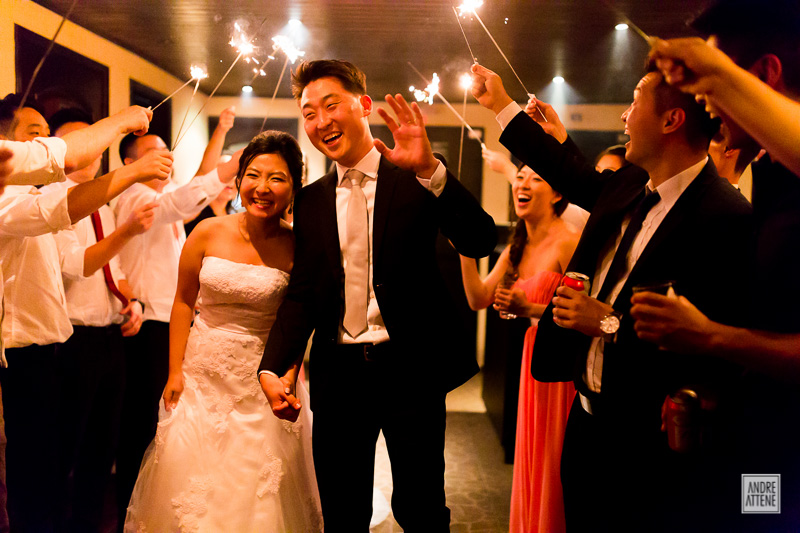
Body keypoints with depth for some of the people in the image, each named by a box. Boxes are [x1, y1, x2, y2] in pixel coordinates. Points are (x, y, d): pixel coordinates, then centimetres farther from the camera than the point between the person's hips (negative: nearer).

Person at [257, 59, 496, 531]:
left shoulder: (418, 179, -4)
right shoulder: (311, 200, 8)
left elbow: (480, 242, -17)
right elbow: (303, 293, 7)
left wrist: (431, 169, -30)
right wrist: (273, 369, -7)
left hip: (410, 368, -3)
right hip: (339, 373, 4)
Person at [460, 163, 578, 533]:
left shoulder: (569, 243, -15)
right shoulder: (517, 249, 10)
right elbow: (478, 299, 4)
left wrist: (529, 310, -26)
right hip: (533, 360, 7)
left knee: (554, 466, 4)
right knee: (530, 462, 16)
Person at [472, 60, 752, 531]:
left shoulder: (727, 217, -23)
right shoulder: (629, 186, 2)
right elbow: (575, 174, 21)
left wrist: (612, 323, -22)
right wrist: (501, 103, 27)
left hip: (649, 446, -8)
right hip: (588, 419, 8)